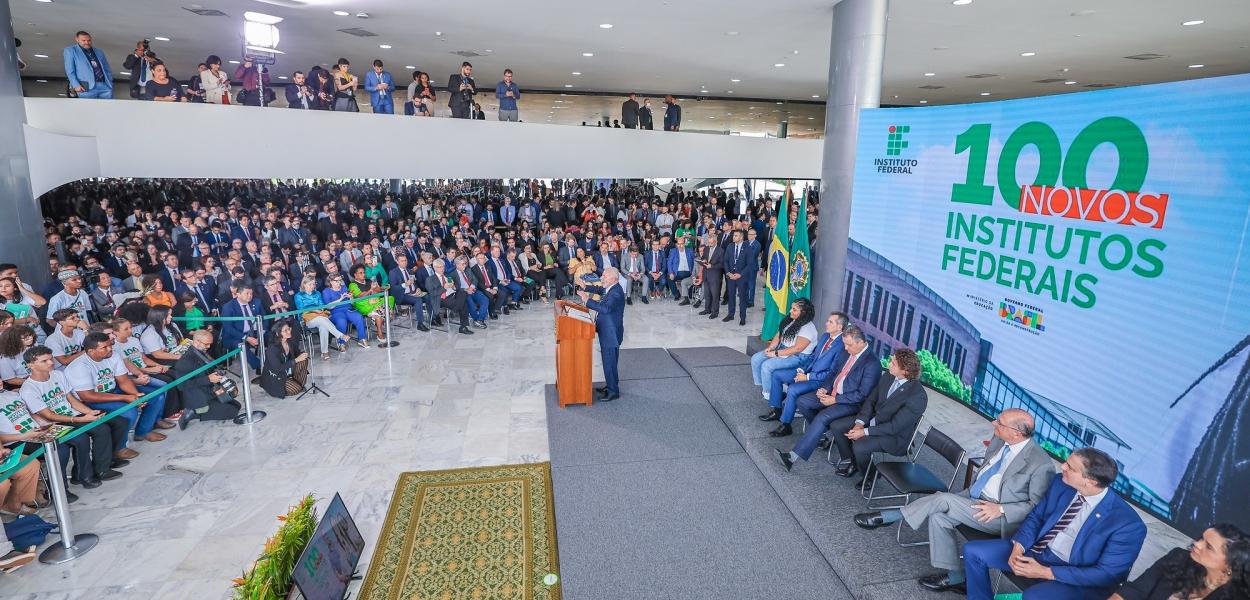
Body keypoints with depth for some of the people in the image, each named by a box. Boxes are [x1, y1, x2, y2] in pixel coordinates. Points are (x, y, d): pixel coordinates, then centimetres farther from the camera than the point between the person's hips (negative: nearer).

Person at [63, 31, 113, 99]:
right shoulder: (70, 50, 10)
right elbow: (69, 70, 1)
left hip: (105, 87, 4)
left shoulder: (99, 51, 23)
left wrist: (110, 84, 7)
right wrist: (76, 85, -12)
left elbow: (108, 69, 22)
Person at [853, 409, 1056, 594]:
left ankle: (887, 517, -8)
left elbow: (1037, 506, -15)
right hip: (974, 497, 8)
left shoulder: (1041, 464, -19)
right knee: (939, 516, -16)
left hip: (1001, 517, -8)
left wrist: (1000, 509, -22)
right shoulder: (999, 441, 2)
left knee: (943, 500, -24)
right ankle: (954, 577, -2)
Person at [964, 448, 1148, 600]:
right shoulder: (1060, 483, -4)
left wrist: (1046, 572, -22)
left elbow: (1107, 573, -18)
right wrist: (1019, 546, -11)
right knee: (973, 551, -5)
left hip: (1076, 578, -6)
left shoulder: (1128, 524, -21)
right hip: (1036, 550, 6)